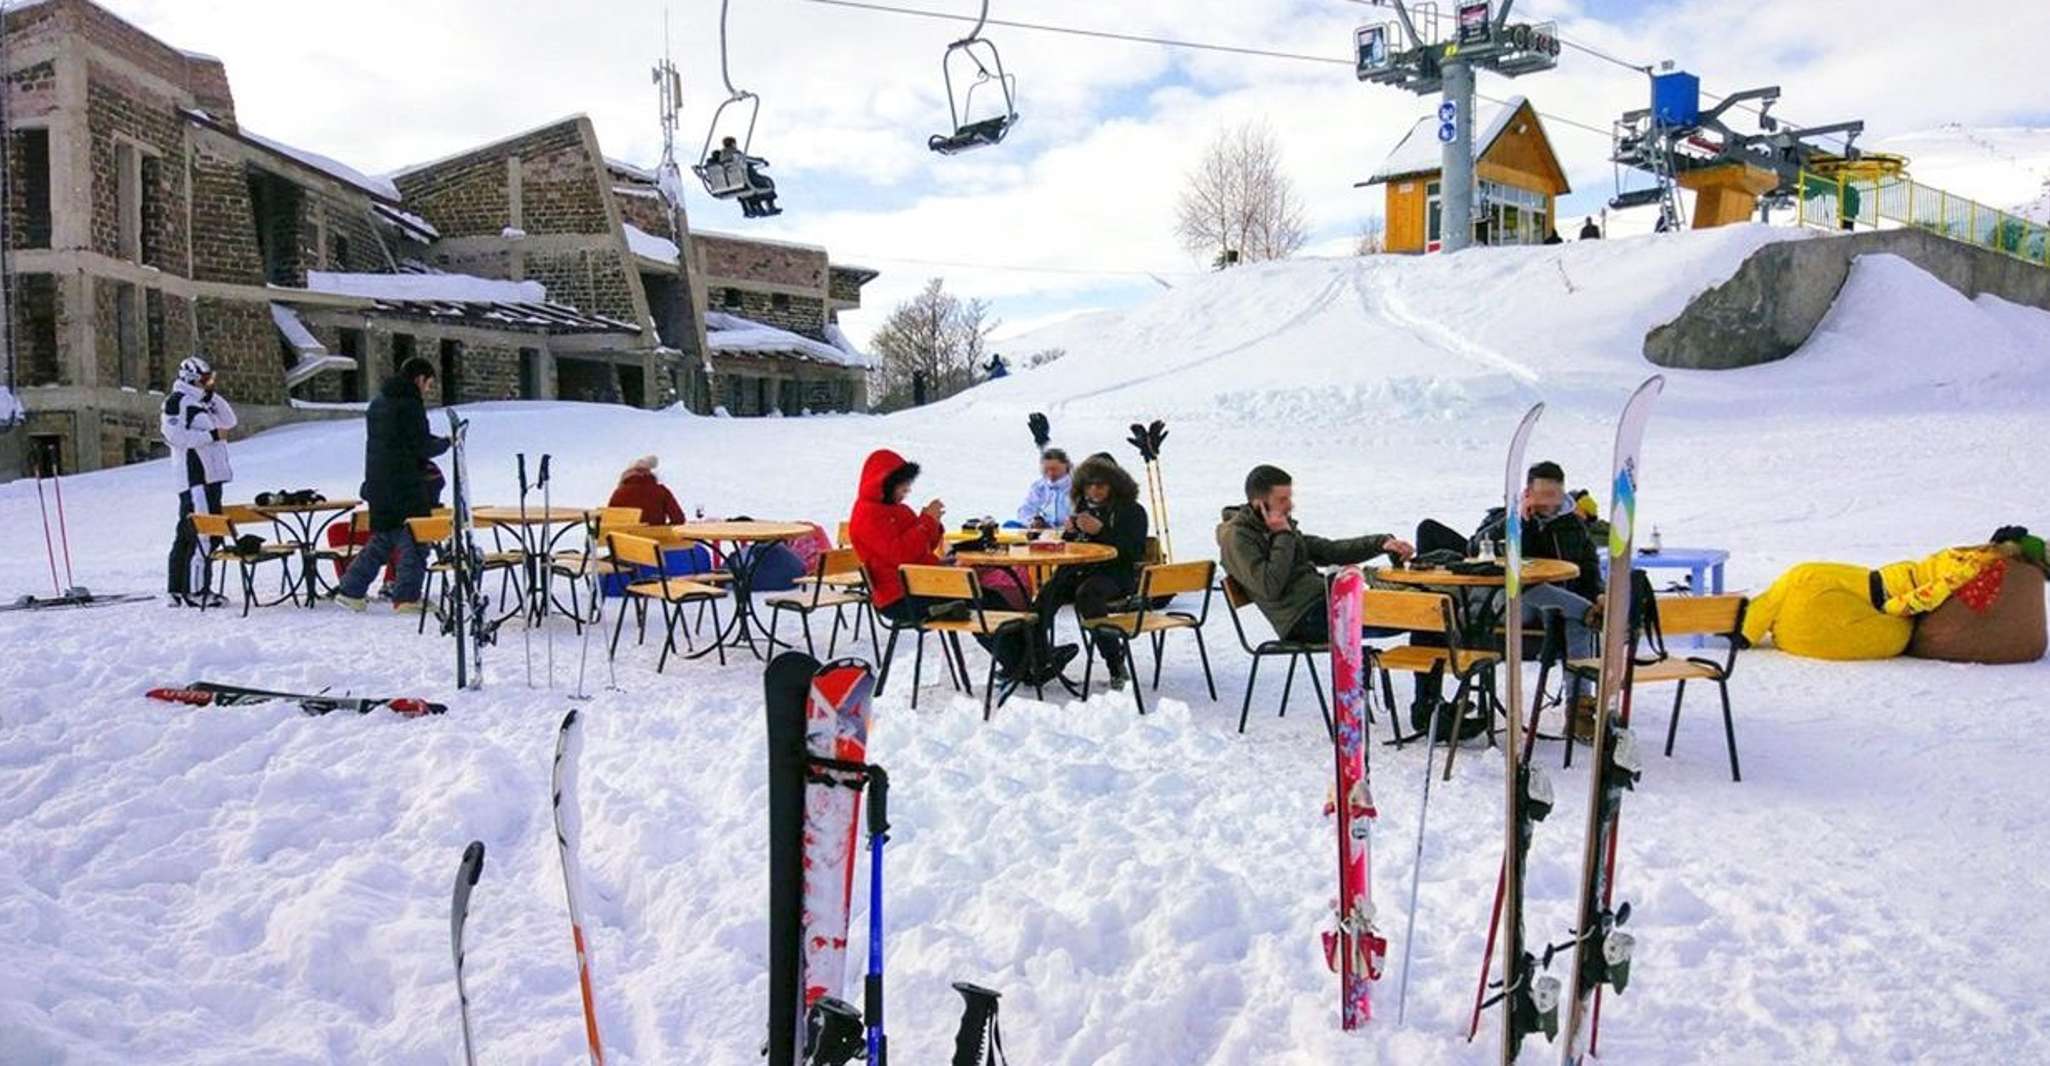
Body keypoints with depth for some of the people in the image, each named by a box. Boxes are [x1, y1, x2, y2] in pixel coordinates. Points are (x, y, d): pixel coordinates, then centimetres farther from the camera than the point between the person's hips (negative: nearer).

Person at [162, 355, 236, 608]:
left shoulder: (202, 401, 21)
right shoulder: (176, 400, -6)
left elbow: (229, 422, 15)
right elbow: (175, 435, -17)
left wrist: (212, 395, 6)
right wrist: (212, 435, -14)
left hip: (210, 475, 10)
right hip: (194, 476, -10)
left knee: (187, 534, 12)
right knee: (203, 533, -13)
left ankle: (178, 589, 17)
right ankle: (195, 591, -10)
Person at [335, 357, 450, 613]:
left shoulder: (378, 402, 16)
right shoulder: (410, 404, -13)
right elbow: (422, 446, -16)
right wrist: (445, 443, 3)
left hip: (378, 484, 9)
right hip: (406, 486, -9)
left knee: (382, 540, 17)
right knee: (413, 539, 0)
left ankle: (350, 590, 17)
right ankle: (407, 596, 1)